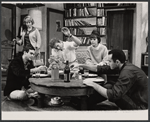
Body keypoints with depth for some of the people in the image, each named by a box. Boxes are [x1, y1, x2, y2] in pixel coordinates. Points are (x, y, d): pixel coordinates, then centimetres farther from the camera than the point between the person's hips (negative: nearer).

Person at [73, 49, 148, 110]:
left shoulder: (127, 72, -29)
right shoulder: (123, 66, -3)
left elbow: (113, 95, -32)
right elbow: (100, 69, 3)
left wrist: (93, 85, -24)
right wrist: (82, 65, 3)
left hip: (140, 106, -8)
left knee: (108, 88, -19)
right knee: (108, 87, 0)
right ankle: (89, 103, 15)